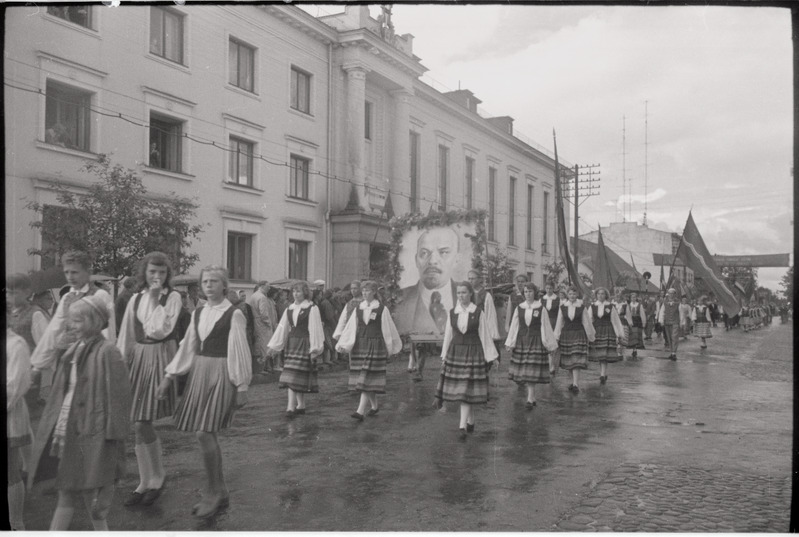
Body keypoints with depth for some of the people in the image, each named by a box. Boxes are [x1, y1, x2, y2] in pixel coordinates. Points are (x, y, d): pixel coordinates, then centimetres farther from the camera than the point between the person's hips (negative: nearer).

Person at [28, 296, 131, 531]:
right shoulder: (73, 350, 8)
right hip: (67, 433, 7)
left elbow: (117, 395, -15)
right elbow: (62, 392, 15)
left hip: (92, 436, -7)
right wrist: (56, 429, 14)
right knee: (65, 493, 14)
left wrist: (113, 435, -15)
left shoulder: (107, 352, -14)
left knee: (93, 495, 3)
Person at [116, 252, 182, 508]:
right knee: (139, 424, 7)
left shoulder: (172, 297, -6)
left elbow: (159, 330, -17)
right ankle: (145, 482, 20)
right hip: (138, 359, 5)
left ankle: (158, 475, 13)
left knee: (142, 423, -9)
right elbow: (126, 337, 13)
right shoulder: (136, 300, 9)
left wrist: (155, 299, -13)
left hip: (160, 359, -5)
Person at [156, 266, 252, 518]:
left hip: (221, 374, -6)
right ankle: (220, 493, 21)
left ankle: (212, 492, 4)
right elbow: (187, 347, 15)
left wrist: (242, 387, -8)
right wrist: (169, 377, 11)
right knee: (209, 435, 8)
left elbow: (240, 353, -7)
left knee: (204, 432, -12)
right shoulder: (198, 313, 11)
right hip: (199, 372, 6)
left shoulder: (234, 315, -7)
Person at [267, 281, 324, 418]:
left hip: (305, 344, -6)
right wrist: (273, 346, 9)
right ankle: (301, 405, 17)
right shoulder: (289, 309, 11)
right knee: (291, 376, 7)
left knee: (296, 375, -10)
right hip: (292, 344, 6)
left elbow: (315, 329, -8)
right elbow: (282, 328, 12)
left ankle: (291, 407, -11)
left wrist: (314, 349, -11)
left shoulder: (312, 309, -6)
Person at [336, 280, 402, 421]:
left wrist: (391, 348, 8)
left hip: (375, 346, -5)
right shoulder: (358, 309, 8)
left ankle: (361, 411, -15)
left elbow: (389, 329, 3)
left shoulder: (382, 309, -3)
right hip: (360, 345, 5)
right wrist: (342, 344, -5)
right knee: (365, 378, 11)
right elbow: (350, 328, 4)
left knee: (367, 378, -11)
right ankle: (374, 406, 30)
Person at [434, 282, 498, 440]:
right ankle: (470, 421, 27)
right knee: (459, 390, 9)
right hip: (455, 351, 4)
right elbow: (448, 335, 11)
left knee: (466, 390, -7)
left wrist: (490, 357, 0)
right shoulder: (452, 313, 4)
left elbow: (485, 335, -2)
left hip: (473, 352, -4)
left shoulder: (478, 313, -5)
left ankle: (463, 427, -7)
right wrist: (444, 356, 12)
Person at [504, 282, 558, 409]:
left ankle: (530, 400, -3)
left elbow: (546, 327, 2)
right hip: (521, 341, 3)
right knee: (522, 372, 5)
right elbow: (514, 327, 8)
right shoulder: (519, 308, 5)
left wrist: (550, 345, 5)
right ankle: (532, 397, 21)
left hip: (536, 342, -3)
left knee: (532, 372, -7)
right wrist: (509, 344, 4)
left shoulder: (541, 309, -2)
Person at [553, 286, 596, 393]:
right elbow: (559, 323, 7)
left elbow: (586, 322, 3)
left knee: (576, 360, -11)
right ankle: (574, 381, 26)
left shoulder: (582, 307, -3)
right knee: (568, 361, 10)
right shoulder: (563, 307, 3)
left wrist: (590, 336, 7)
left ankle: (576, 385, -15)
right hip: (566, 335, 3)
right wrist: (556, 337, 7)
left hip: (579, 335, -3)